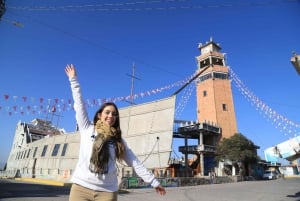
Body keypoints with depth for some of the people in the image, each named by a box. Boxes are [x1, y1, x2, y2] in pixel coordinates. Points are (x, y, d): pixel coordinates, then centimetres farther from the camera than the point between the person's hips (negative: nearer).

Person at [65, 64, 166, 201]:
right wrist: (73, 80, 5)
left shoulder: (118, 140, 7)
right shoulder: (87, 129, 5)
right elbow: (79, 105, 4)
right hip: (81, 187, -1)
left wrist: (153, 181, 5)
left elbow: (134, 162, 7)